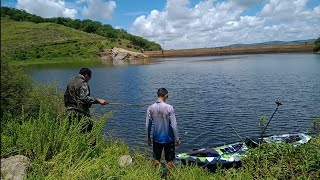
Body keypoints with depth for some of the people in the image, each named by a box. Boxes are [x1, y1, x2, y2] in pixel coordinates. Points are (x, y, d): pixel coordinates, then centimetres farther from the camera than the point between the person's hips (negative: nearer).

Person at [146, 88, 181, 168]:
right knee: (169, 160, 13)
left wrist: (148, 138, 12)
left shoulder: (150, 108, -7)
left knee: (156, 160, 19)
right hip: (168, 138, -3)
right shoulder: (169, 108, -17)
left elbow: (148, 125, -1)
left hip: (156, 138, 3)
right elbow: (174, 125, -15)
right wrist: (177, 139, -3)